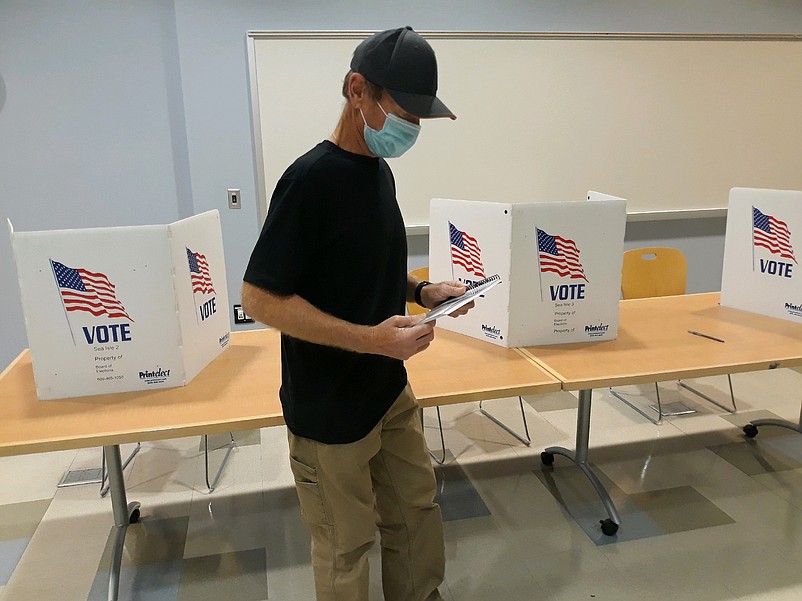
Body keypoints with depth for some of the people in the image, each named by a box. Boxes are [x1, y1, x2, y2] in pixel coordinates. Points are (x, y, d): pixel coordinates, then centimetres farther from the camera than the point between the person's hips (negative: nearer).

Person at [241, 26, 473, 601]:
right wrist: (372, 338, -26)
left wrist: (421, 289, 1)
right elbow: (261, 298, -20)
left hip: (391, 390, 8)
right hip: (330, 409, -8)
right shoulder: (312, 178, -21)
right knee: (346, 549, 13)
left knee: (418, 514, 21)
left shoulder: (379, 170, 5)